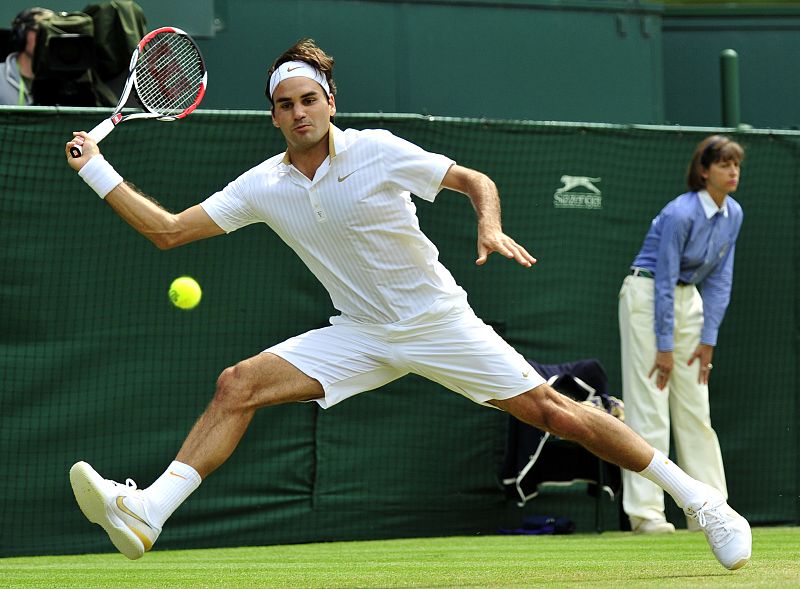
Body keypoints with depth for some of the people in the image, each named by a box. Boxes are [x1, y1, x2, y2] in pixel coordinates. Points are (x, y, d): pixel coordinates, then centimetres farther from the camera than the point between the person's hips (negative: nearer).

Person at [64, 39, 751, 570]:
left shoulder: (377, 150, -12)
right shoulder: (264, 186, -2)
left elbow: (476, 180, -6)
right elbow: (168, 231, -1)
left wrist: (491, 227, -27)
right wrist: (96, 168, -7)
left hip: (440, 321, -3)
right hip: (360, 335, 4)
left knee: (555, 412, -10)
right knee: (237, 385, -14)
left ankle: (697, 497, 0)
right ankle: (147, 513, -21)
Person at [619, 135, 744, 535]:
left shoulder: (733, 215, 1)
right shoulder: (681, 214, -22)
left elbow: (720, 278, 5)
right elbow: (664, 280, -20)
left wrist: (708, 339, 0)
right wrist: (664, 347, -18)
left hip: (689, 298, 7)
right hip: (648, 296, -7)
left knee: (696, 408, 6)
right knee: (649, 408, -10)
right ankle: (645, 512, -12)